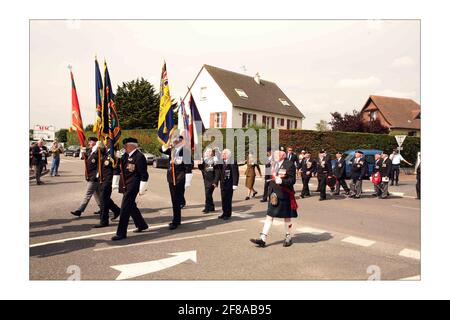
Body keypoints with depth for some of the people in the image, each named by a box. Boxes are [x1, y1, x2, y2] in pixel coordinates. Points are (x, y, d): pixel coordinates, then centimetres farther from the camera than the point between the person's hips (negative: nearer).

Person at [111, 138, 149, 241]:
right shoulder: (126, 155, 11)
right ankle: (142, 225, 36)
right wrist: (115, 184, 16)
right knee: (131, 206, 19)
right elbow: (118, 169, 18)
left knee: (125, 208, -7)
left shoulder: (139, 157, -15)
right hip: (125, 185, 9)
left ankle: (121, 233, 1)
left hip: (133, 186, -9)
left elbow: (144, 175, -15)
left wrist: (142, 189, -14)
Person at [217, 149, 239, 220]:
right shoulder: (221, 163, 8)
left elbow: (235, 174, -13)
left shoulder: (232, 163, -11)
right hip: (223, 184, 6)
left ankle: (228, 214, 11)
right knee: (223, 199, 11)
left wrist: (235, 184, -16)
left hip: (229, 184, -6)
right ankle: (224, 213, 22)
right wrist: (216, 182, 10)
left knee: (228, 199, 0)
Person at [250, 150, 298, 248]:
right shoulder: (275, 165, 10)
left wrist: (281, 181, -28)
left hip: (284, 196, -7)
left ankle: (288, 238, 28)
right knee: (269, 216, 4)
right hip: (274, 195, 7)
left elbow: (292, 180, -14)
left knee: (287, 218, 9)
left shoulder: (289, 165, -11)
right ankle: (263, 239, 6)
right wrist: (271, 192, 11)